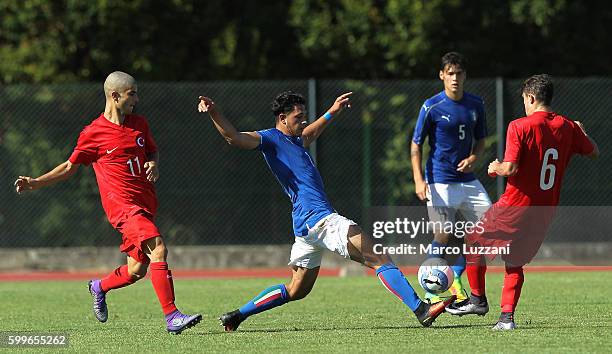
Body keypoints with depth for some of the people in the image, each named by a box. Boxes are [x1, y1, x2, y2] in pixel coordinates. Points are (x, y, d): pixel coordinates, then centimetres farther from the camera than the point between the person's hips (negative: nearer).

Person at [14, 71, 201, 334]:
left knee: (137, 270, 9)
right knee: (158, 249, -24)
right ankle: (172, 317, -26)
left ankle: (99, 287, 40)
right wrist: (35, 183, -1)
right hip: (122, 204, -7)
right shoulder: (93, 133, -4)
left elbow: (152, 151, 28)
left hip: (145, 203, 7)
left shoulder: (139, 124, 12)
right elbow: (70, 166, 7)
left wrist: (154, 164, 3)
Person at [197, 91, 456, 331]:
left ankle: (236, 316, 18)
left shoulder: (296, 140, 23)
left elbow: (311, 133, 47)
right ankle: (422, 311, -22)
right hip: (318, 219, -11)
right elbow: (234, 137, -19)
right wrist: (213, 113, -34)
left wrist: (333, 111, 56)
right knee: (380, 259, -15)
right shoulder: (270, 139, -5)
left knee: (295, 291, 17)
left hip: (306, 226, 11)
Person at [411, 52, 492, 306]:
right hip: (440, 182, -5)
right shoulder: (432, 107, -7)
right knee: (443, 236, -15)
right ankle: (431, 290, 1)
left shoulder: (475, 105, 7)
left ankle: (455, 280, 11)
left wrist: (473, 158, -4)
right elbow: (416, 145, -3)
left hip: (467, 180, 5)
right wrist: (419, 180, -15)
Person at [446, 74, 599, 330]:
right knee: (515, 262, 18)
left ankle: (478, 300, 21)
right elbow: (594, 153, 16)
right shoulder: (567, 127, 2)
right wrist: (581, 131, 35)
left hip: (516, 204, -6)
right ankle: (507, 316, 6)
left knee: (474, 243, 17)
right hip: (546, 211, 6)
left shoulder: (519, 127, -14)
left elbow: (510, 168, -22)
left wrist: (496, 168, 0)